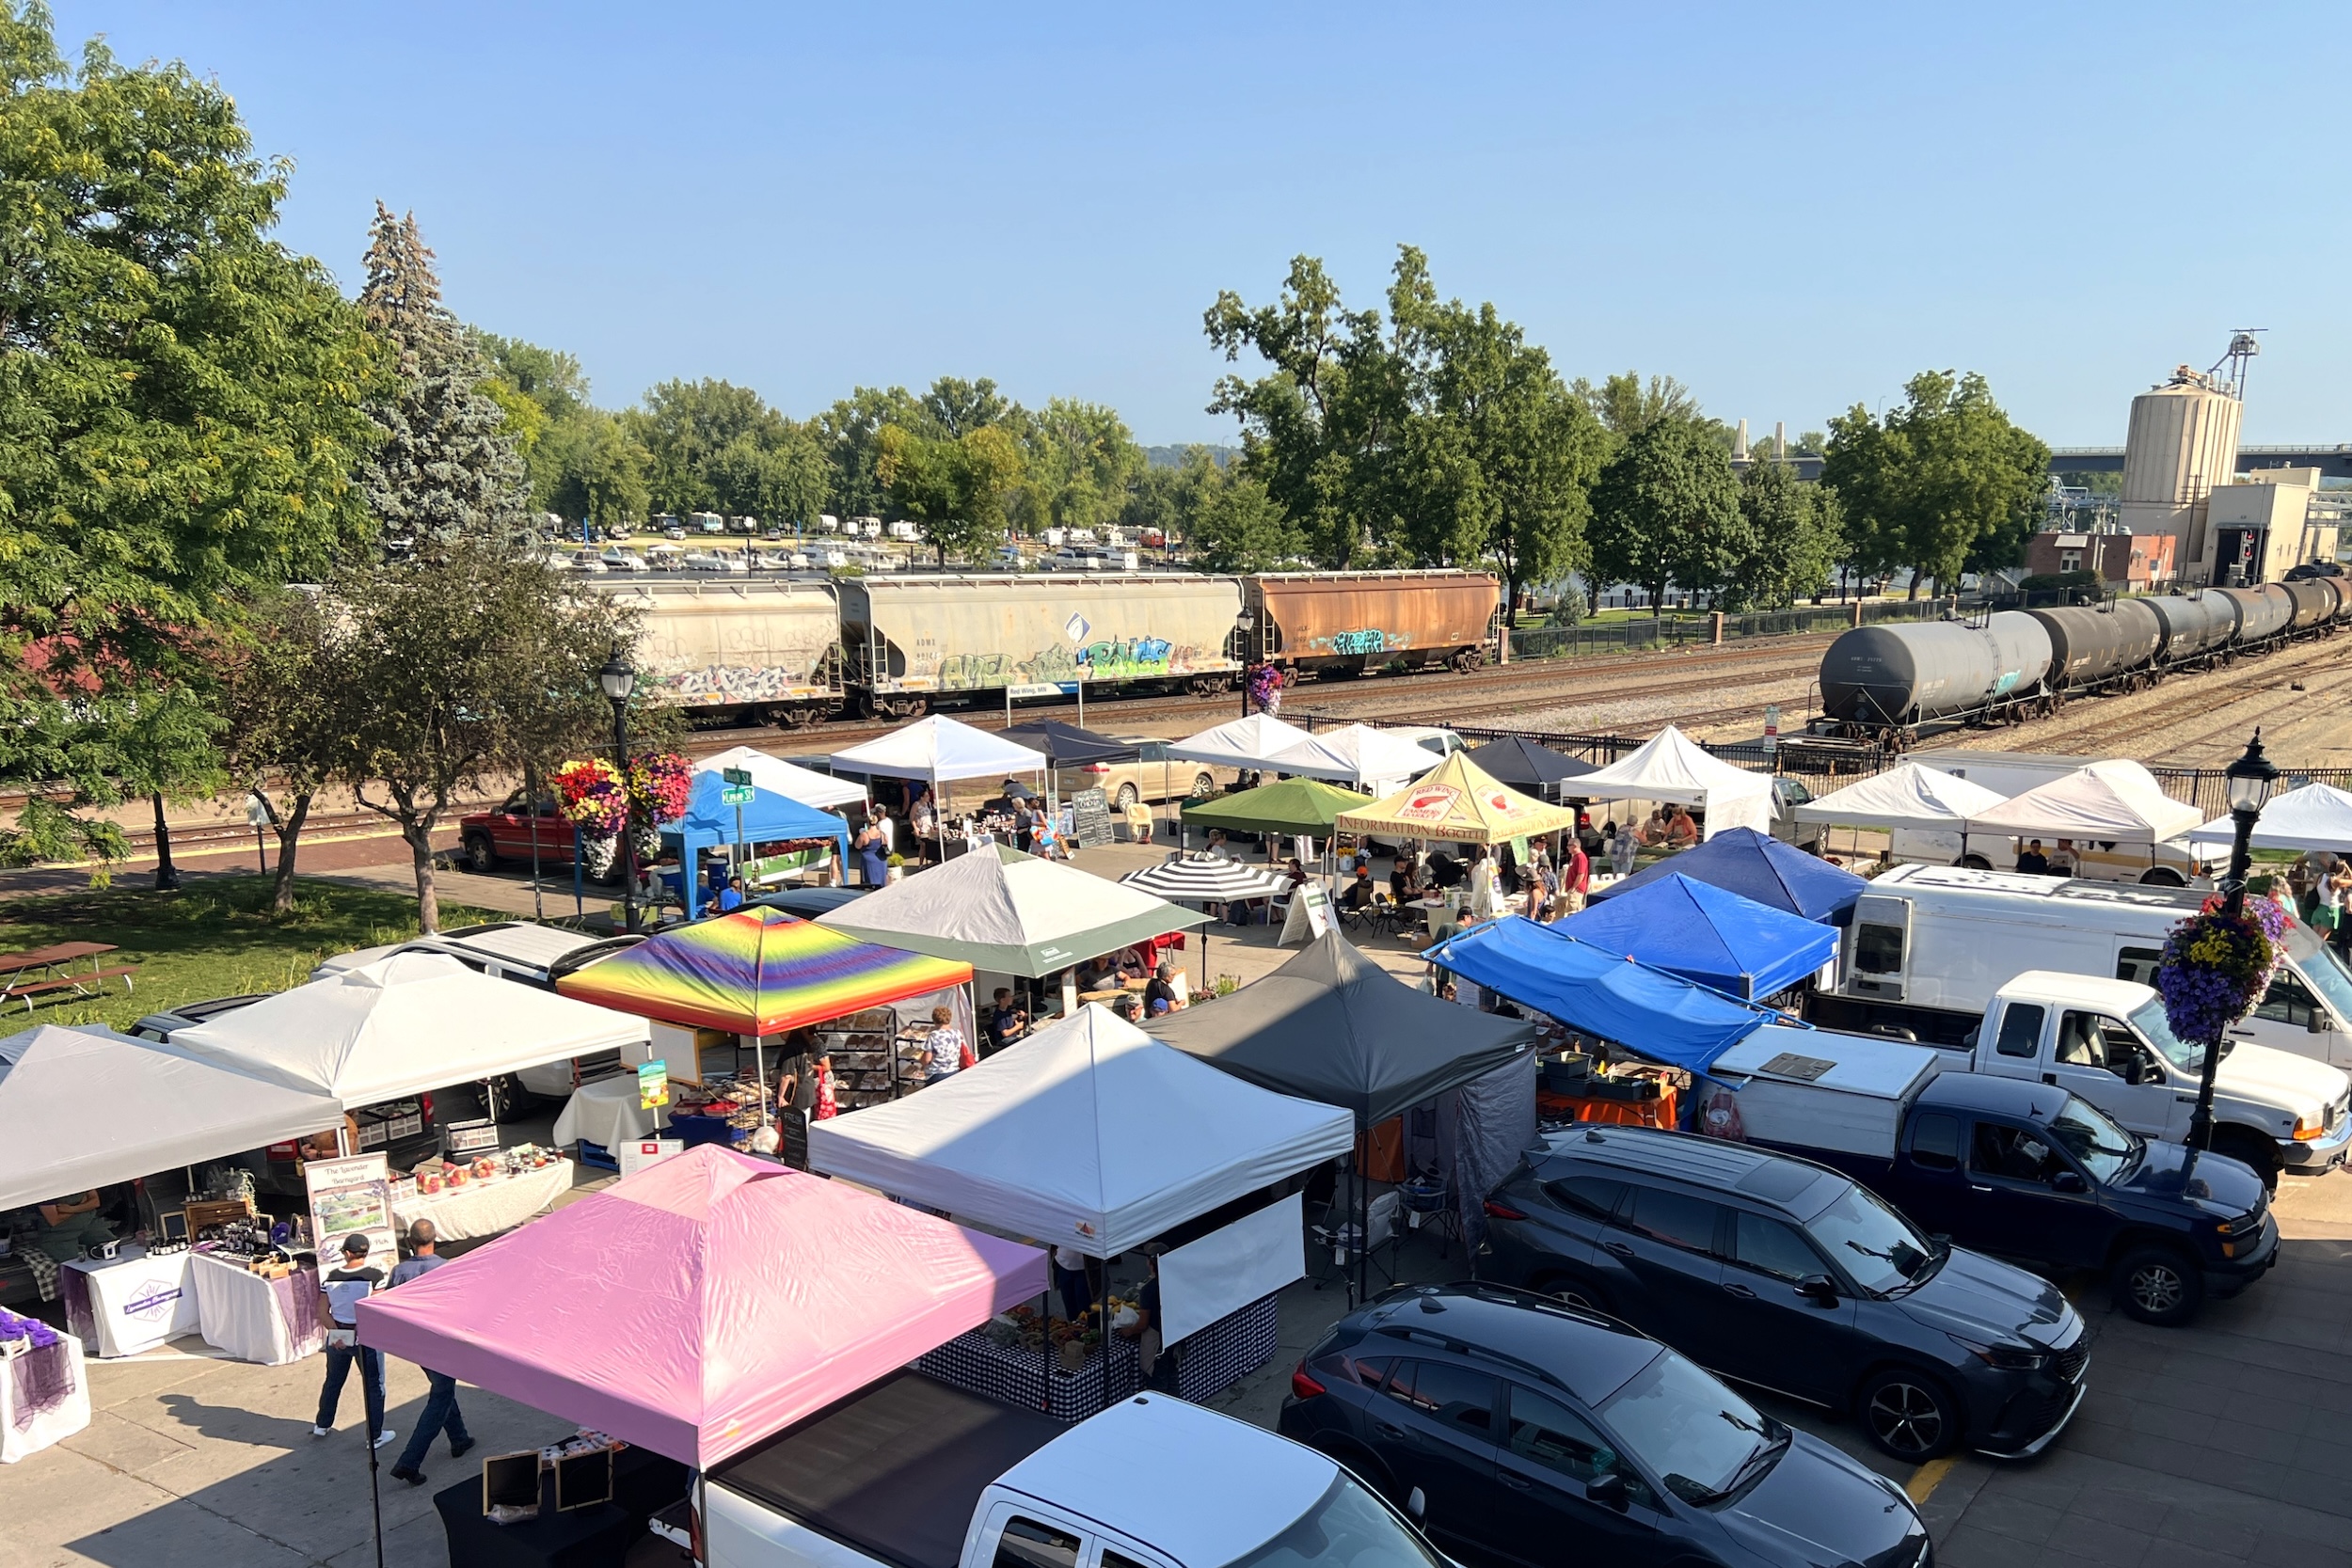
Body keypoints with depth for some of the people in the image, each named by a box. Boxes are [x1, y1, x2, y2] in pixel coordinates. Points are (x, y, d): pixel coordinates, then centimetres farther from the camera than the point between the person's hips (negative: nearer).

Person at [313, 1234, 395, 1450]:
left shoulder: (331, 1277, -3)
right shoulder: (374, 1276, -16)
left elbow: (322, 1311, -4)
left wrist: (335, 1332, -7)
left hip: (338, 1336, 4)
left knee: (333, 1381, 24)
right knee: (373, 1385, 7)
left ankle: (322, 1425, 41)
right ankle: (375, 1436, 12)